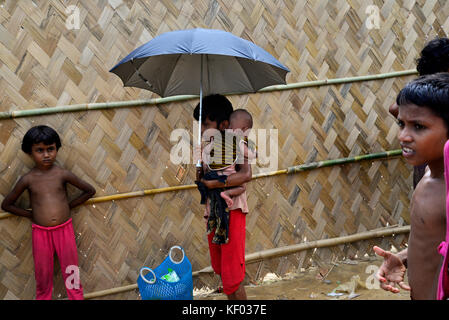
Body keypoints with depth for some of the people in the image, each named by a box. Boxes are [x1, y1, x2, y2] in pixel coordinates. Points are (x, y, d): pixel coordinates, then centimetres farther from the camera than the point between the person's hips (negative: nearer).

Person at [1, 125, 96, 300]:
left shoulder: (62, 174, -6)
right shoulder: (28, 179, -6)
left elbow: (90, 190, 5)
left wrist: (68, 205, 2)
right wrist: (31, 214, 0)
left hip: (65, 229, 0)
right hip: (40, 232, 0)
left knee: (71, 272, 9)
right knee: (43, 276, 11)